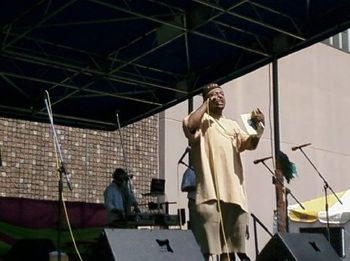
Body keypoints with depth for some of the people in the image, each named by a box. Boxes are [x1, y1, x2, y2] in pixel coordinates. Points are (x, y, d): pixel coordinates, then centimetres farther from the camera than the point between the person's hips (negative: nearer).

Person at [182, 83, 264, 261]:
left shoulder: (232, 125, 24)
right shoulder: (201, 120, 6)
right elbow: (188, 126, -17)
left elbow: (250, 144, 13)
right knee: (210, 245, -9)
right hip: (211, 191, -6)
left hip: (234, 192, 6)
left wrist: (259, 127, -7)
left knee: (231, 245, 9)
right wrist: (206, 104, -4)